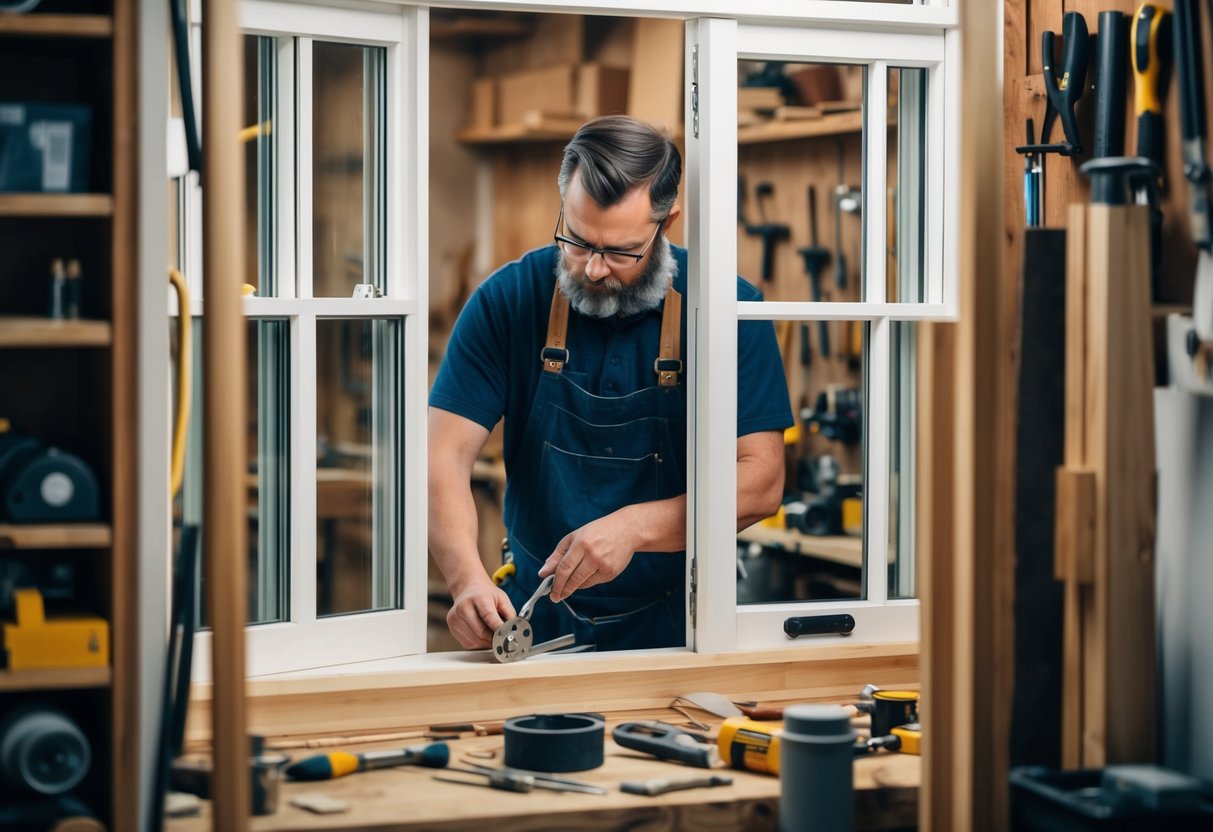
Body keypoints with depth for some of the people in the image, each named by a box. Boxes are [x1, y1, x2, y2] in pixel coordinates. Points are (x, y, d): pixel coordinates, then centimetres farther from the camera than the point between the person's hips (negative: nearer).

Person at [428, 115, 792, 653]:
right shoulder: (508, 300, -2)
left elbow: (760, 480, -7)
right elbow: (446, 453, -7)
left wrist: (635, 527, -21)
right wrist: (468, 579, -24)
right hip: (537, 625, -1)